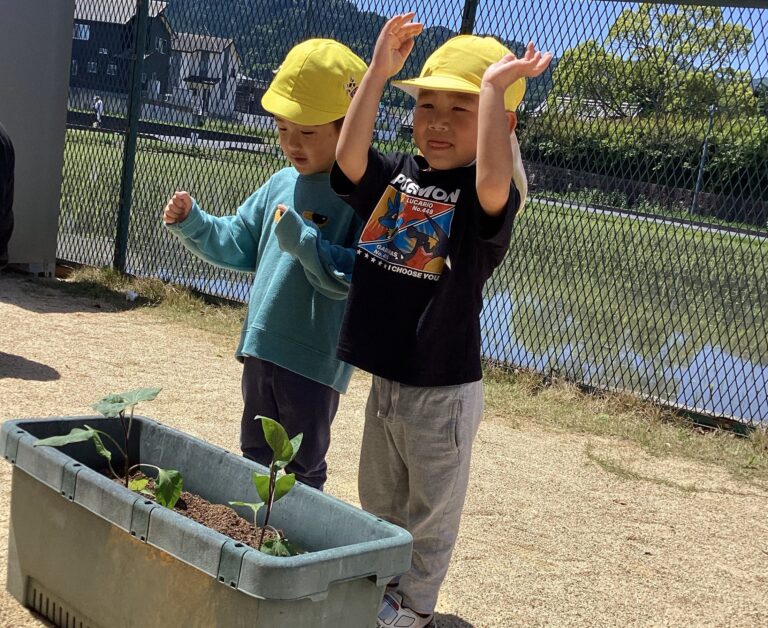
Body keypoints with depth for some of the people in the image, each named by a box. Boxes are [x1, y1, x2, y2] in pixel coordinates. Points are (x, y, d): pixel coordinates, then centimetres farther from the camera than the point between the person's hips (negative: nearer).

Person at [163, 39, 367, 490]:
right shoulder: (281, 185, 7)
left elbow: (355, 277, -25)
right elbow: (237, 243, 17)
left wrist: (300, 239, -31)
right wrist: (191, 221, 3)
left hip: (314, 362, -8)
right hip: (261, 349, 8)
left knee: (301, 471, 9)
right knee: (255, 460, 23)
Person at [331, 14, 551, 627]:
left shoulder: (484, 198, -17)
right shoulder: (397, 176, 0)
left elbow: (494, 183, -40)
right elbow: (349, 158, -17)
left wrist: (495, 87, -36)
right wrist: (378, 73, -20)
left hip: (444, 389, -6)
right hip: (385, 376, 6)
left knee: (430, 508, 14)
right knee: (379, 499, 25)